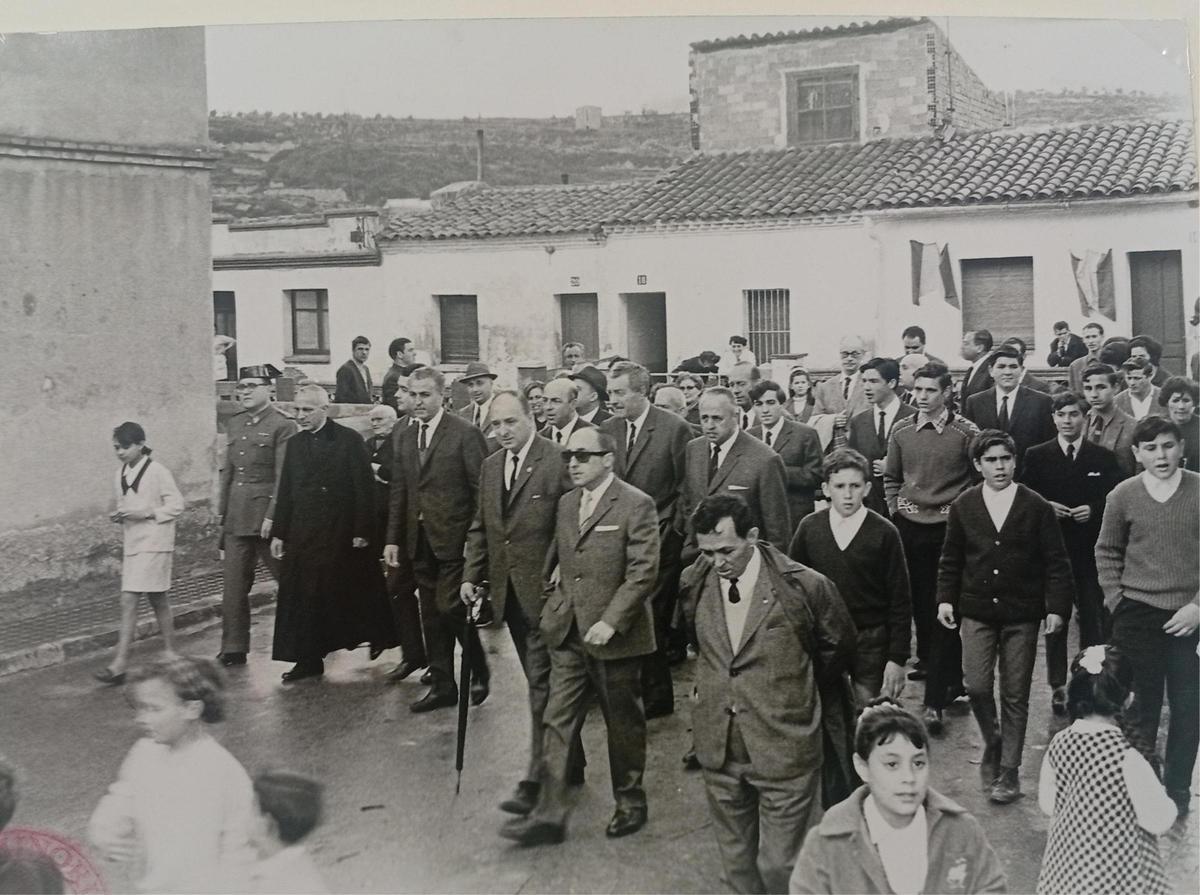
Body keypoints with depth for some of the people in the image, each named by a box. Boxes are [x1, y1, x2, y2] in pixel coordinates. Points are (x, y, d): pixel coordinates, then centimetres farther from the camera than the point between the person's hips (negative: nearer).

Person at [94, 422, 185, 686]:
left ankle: (119, 664, -14)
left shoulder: (158, 472, -9)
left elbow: (176, 505, -9)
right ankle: (170, 653, 21)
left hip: (153, 542, -7)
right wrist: (118, 516, 0)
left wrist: (145, 513, -18)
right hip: (131, 543, 7)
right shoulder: (119, 476, 12)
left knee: (129, 600, -13)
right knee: (157, 600, 13)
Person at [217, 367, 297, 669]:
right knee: (233, 585, 5)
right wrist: (221, 512, 14)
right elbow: (228, 471, 19)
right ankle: (233, 649, 12)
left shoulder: (282, 425, -8)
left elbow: (283, 475, -12)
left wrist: (272, 517, -17)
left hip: (266, 516, -6)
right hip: (236, 518, 6)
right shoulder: (234, 424, 15)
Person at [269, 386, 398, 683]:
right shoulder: (295, 444, 10)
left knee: (354, 591, 3)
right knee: (302, 597, 2)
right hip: (303, 535, 5)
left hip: (342, 534, -5)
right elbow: (285, 492, 12)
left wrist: (362, 531, -12)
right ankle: (308, 660, 8)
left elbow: (364, 488, -8)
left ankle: (378, 636, 26)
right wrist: (278, 533, 8)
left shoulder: (349, 440, -6)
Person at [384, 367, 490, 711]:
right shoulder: (405, 438, 11)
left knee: (450, 607, -9)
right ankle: (442, 685, 20)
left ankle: (478, 671, 14)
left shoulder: (465, 433, -8)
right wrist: (393, 538, 8)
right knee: (431, 615, 10)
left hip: (454, 538, -6)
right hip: (420, 540, 6)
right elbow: (398, 492, 13)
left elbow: (480, 488, -9)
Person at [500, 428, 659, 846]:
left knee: (624, 724, 10)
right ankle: (550, 813, 9)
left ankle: (630, 804, 27)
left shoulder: (635, 505, -12)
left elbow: (643, 571, -16)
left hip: (614, 635, -6)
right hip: (568, 632, 6)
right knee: (557, 721, 4)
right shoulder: (566, 502, 9)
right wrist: (554, 581, 6)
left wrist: (611, 621, -21)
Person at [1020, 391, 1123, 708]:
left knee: (1093, 618, 3)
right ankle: (1058, 687, 14)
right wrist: (1044, 507, -14)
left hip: (1091, 551, 0)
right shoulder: (1036, 456, 3)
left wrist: (1093, 510, -13)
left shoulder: (1104, 457, 3)